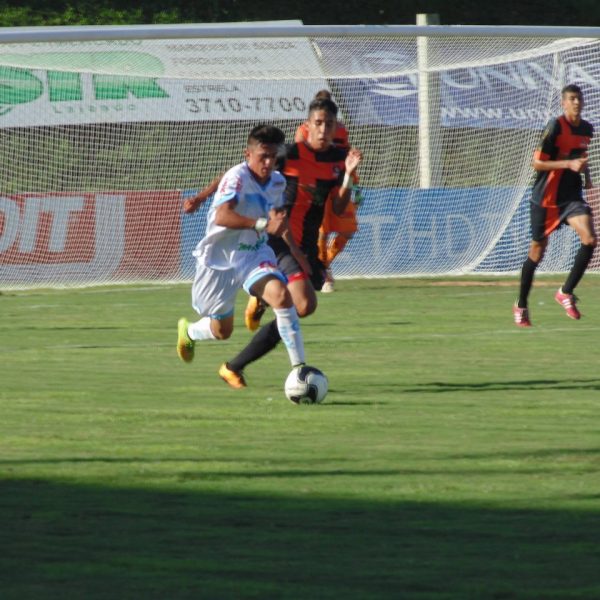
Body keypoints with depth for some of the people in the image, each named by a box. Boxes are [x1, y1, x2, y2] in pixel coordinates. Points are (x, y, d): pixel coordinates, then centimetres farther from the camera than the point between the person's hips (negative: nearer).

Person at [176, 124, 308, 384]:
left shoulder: (278, 182, -1)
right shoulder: (237, 177, -24)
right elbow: (222, 216, -41)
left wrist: (292, 247, 17)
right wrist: (263, 224, -51)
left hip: (255, 254, 4)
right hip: (221, 257, -4)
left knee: (282, 296, -26)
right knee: (222, 330, 10)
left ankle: (299, 367, -24)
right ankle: (187, 331, 48)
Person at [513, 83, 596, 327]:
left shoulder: (587, 129, 7)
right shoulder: (555, 127, -14)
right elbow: (537, 162, -16)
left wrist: (586, 176, 9)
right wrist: (569, 164, -25)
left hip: (572, 195, 5)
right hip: (546, 196, -5)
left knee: (590, 239, -19)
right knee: (537, 251, 6)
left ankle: (566, 292, -5)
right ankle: (521, 305, 24)